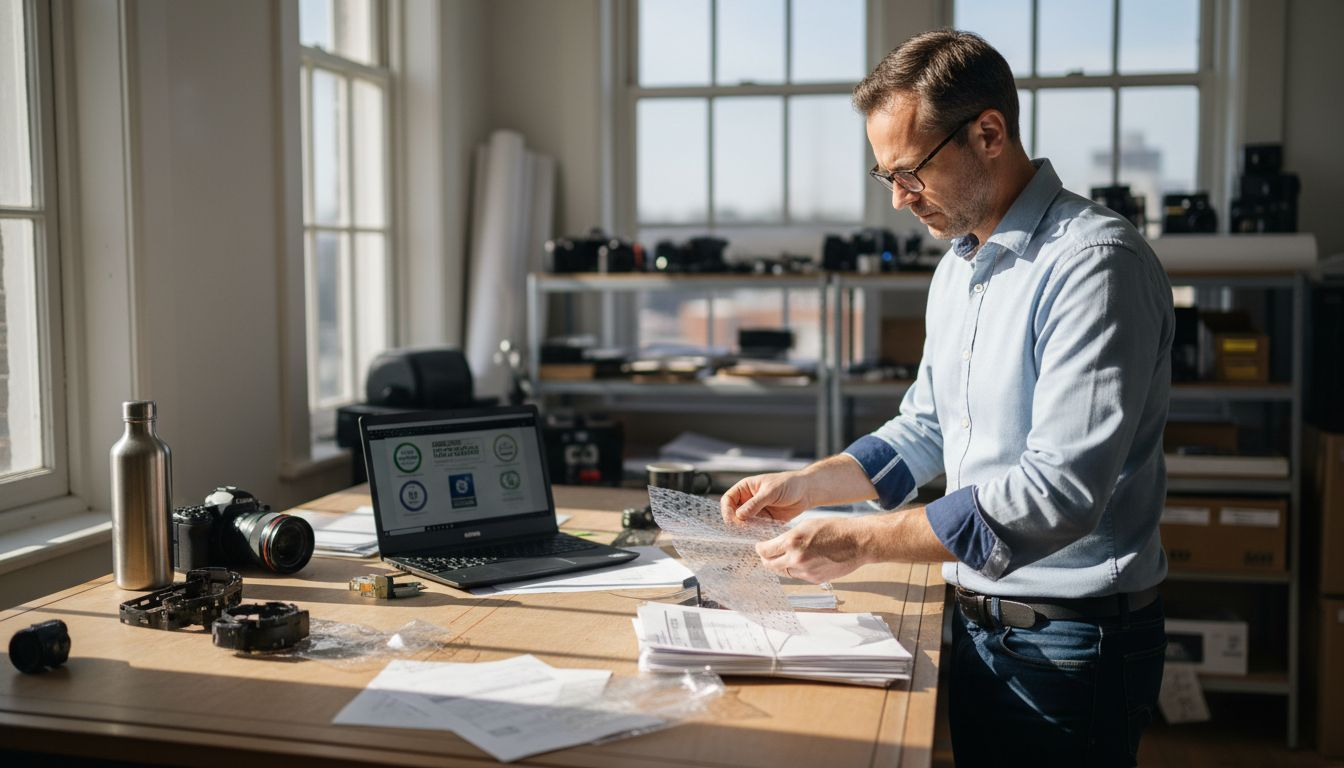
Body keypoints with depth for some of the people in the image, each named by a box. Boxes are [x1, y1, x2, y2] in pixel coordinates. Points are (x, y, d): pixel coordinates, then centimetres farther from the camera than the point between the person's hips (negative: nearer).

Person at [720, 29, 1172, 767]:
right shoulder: (958, 267, 9)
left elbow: (1059, 492, -27)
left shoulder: (1094, 263, -20)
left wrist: (860, 542, -26)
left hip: (1070, 643, -8)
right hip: (977, 623, 8)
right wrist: (807, 484, 5)